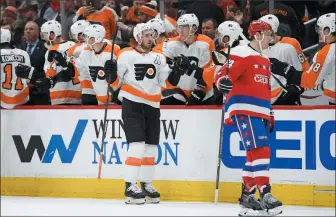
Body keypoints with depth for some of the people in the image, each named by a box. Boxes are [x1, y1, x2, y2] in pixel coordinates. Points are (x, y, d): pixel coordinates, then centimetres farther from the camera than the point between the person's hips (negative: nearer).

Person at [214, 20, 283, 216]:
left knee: (256, 154, 9)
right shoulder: (241, 54, -5)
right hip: (244, 109, -9)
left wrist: (270, 115, 26)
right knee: (260, 149, -18)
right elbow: (224, 75, -15)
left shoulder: (265, 61, 23)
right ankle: (265, 195, -22)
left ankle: (247, 195, 16)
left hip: (260, 112, 9)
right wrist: (224, 80, -37)